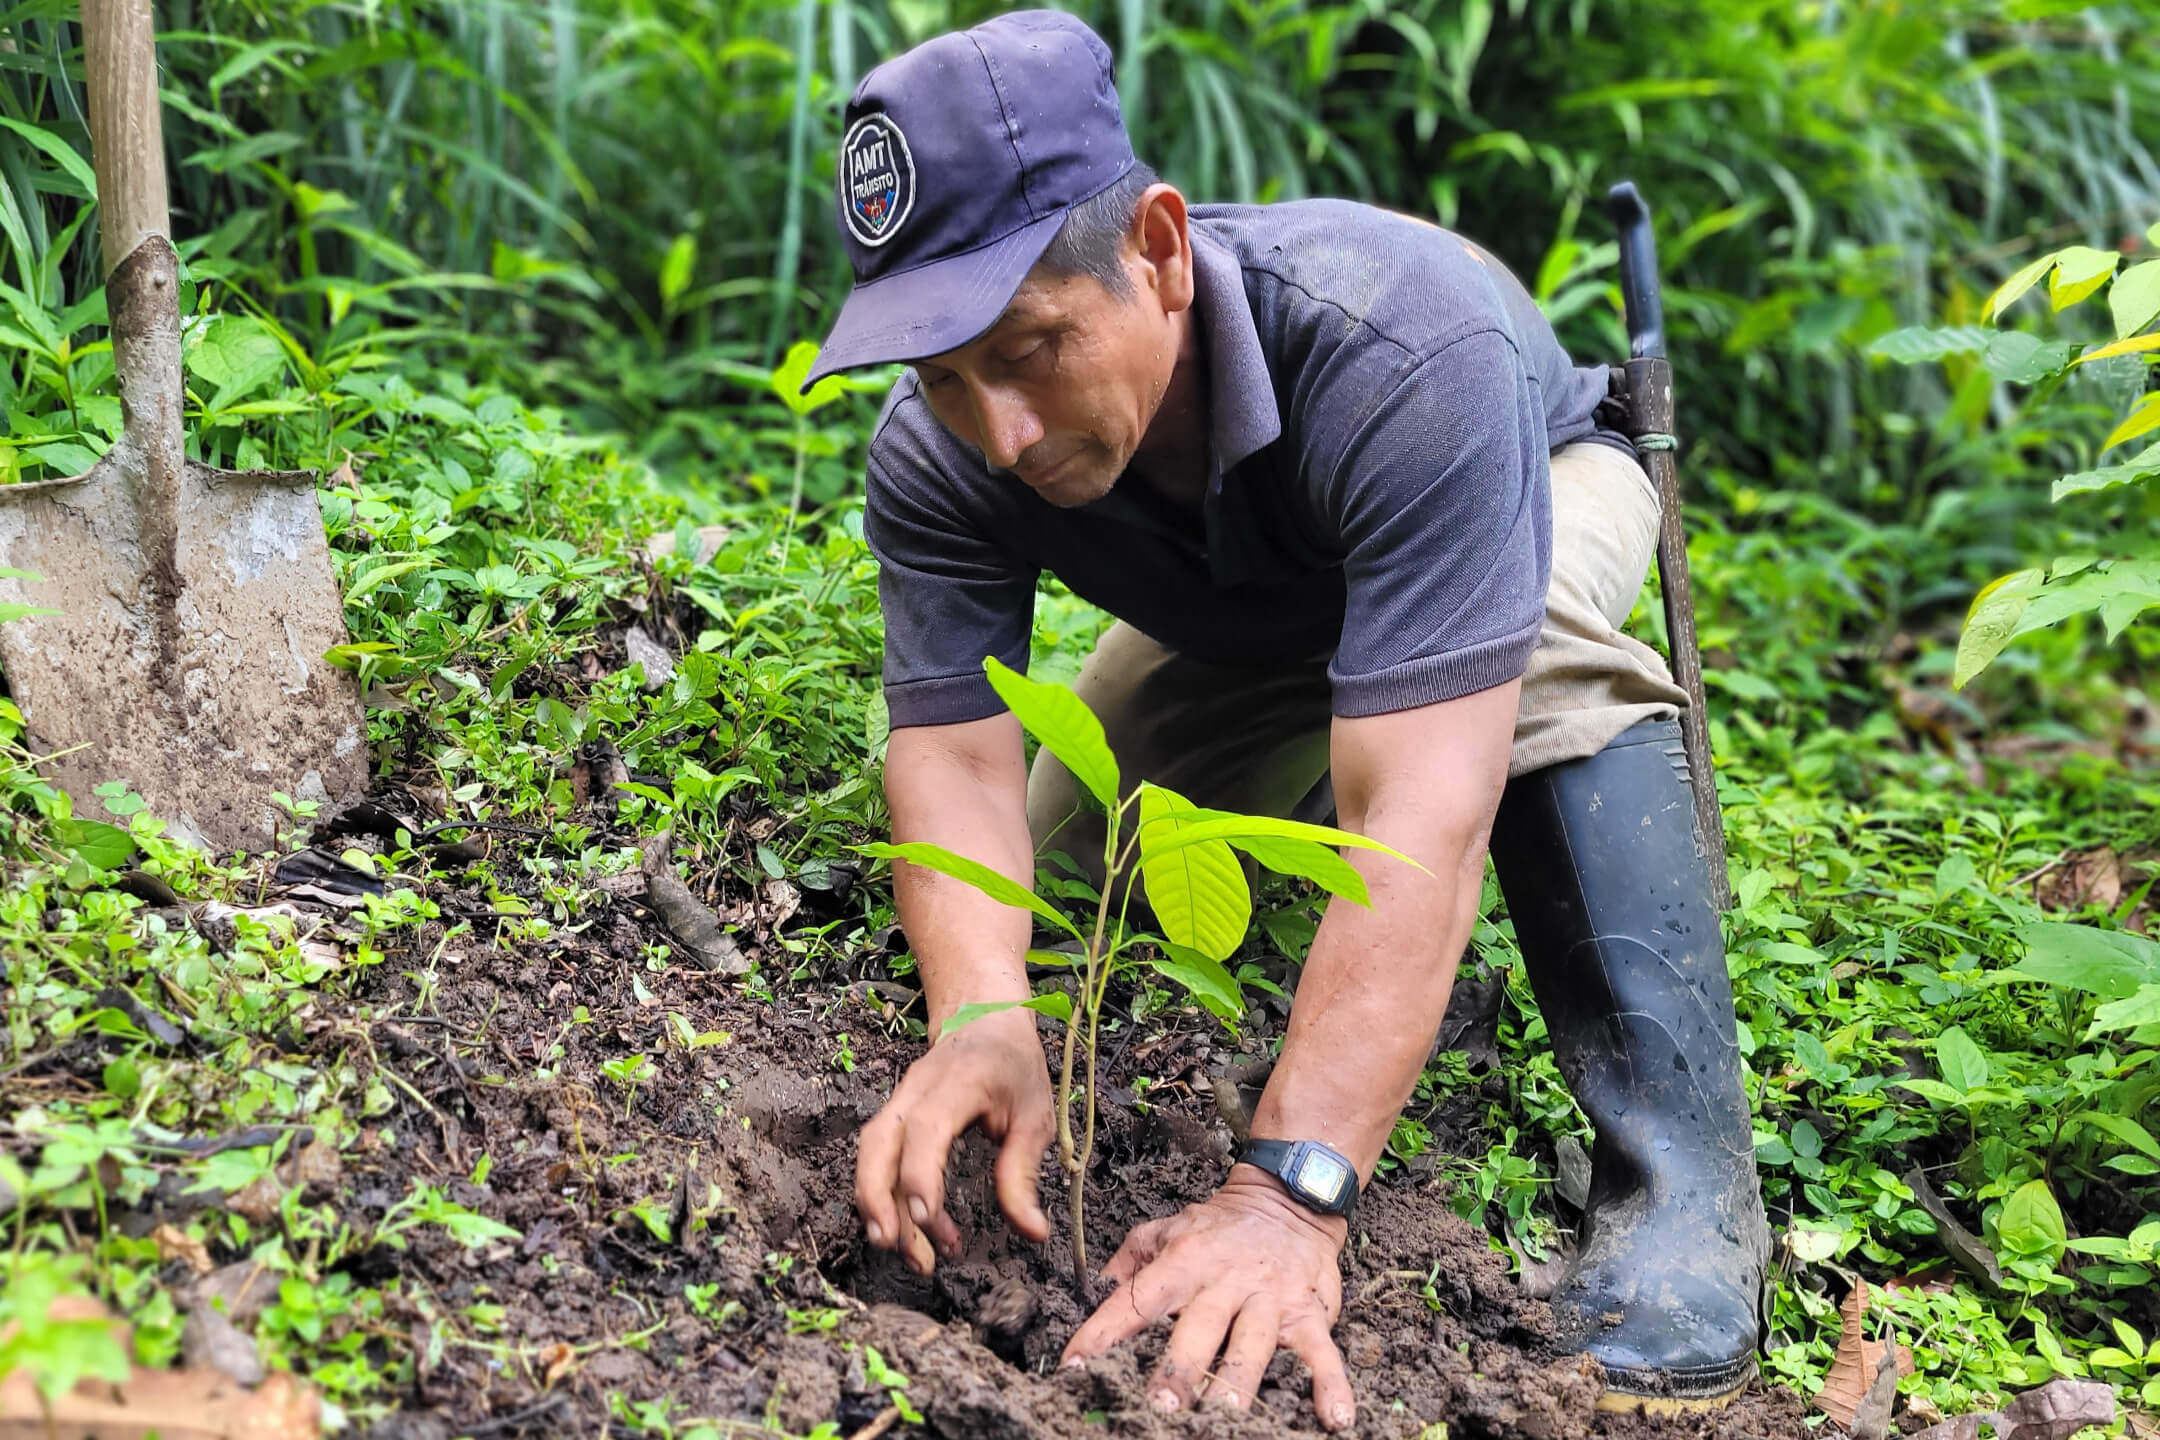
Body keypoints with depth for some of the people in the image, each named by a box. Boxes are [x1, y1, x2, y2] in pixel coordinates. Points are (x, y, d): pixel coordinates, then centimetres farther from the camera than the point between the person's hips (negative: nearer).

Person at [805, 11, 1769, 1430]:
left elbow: (1421, 808, -52)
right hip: (1251, 613, 5)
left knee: (1533, 638, -39)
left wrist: (1287, 1196, -60)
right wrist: (982, 1017, -55)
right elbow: (954, 754, -33)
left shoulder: (1400, 347, -46)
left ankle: (1676, 1179, -29)